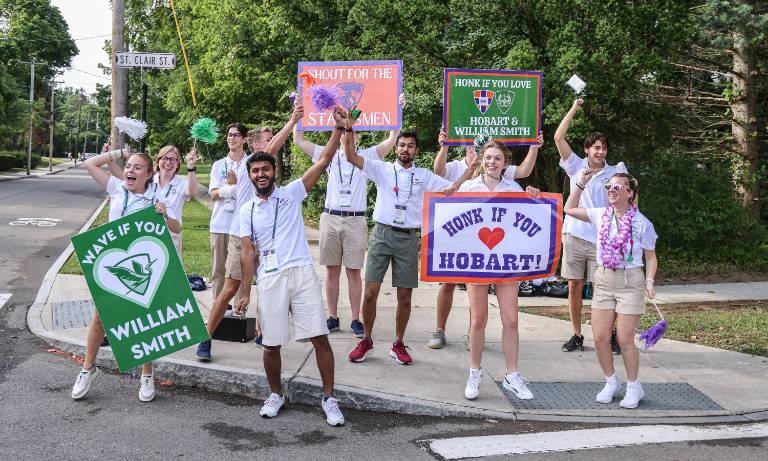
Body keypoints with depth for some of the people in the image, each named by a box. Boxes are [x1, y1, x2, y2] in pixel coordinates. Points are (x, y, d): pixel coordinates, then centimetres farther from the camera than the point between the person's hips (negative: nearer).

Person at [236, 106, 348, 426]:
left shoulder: (292, 193, 6)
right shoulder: (247, 210, 11)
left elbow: (323, 161, -2)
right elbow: (248, 252, 9)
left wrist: (339, 128, -11)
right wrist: (245, 292, 3)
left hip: (302, 273, -2)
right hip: (269, 279, 2)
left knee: (319, 337, -5)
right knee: (271, 344, 7)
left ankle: (329, 398, 7)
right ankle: (275, 394, 29)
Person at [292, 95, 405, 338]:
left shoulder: (367, 156, 6)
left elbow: (392, 140, -5)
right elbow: (299, 140, 7)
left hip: (355, 220, -2)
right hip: (330, 218, 2)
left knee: (354, 271, 1)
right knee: (332, 270, 7)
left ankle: (356, 319, 8)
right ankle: (332, 317, 15)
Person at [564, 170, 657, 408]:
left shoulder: (641, 223, -5)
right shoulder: (600, 215, 4)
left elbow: (651, 257, 2)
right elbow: (569, 209, 12)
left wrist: (649, 281, -12)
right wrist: (581, 183, 5)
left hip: (630, 282, -4)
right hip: (603, 280, 4)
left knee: (625, 339, -3)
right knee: (600, 337, 1)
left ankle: (633, 387, 18)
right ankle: (611, 382, 23)